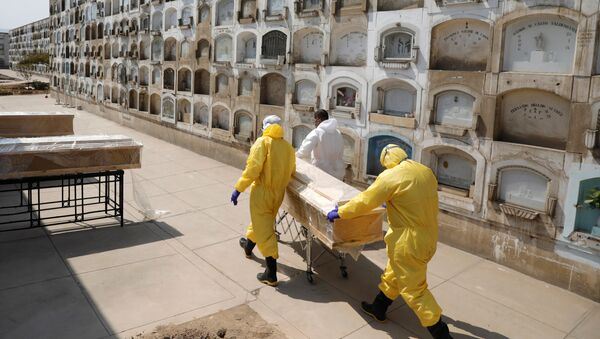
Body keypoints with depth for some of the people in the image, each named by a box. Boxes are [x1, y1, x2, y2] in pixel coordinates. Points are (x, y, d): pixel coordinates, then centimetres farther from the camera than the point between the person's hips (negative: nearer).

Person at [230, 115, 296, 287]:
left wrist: (238, 189, -15)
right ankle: (248, 247, 54)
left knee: (264, 230, -2)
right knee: (261, 221, 28)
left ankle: (271, 274, -1)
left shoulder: (263, 142, -10)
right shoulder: (288, 147, 5)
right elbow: (291, 172, 7)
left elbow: (253, 168, -20)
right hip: (278, 194, 7)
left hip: (263, 192, -6)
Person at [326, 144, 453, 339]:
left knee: (413, 289, 7)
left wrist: (339, 213, 2)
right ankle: (378, 309, 41)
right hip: (428, 237, 8)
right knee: (393, 274, 24)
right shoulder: (426, 172, 4)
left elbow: (364, 201, -12)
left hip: (408, 242, -8)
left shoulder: (390, 177, -18)